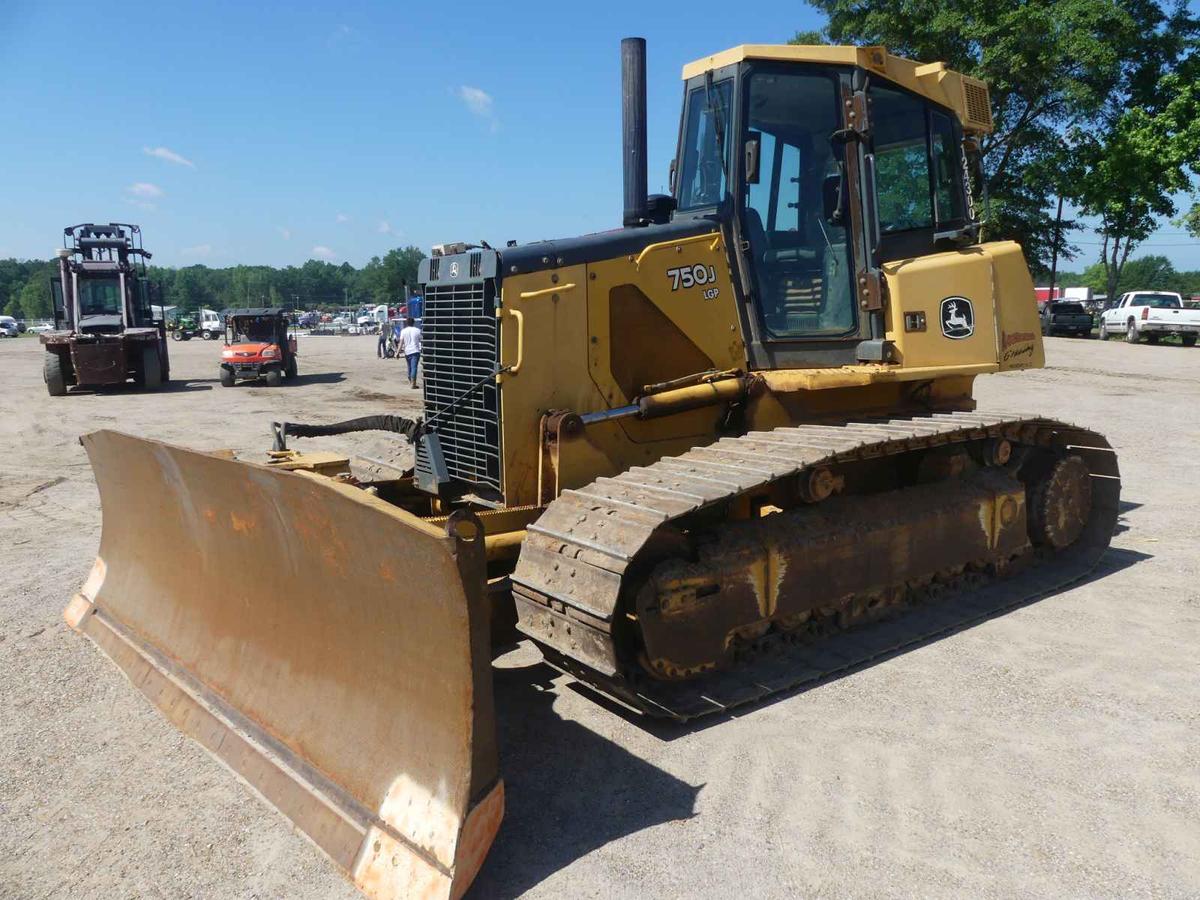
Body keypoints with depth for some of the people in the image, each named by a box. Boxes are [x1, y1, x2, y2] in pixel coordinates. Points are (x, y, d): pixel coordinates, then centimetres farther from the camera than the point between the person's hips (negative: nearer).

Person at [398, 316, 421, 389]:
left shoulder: (403, 331, 1)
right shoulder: (417, 330, 0)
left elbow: (401, 342, -4)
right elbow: (421, 340, 5)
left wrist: (398, 351, -2)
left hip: (407, 351, 2)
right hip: (415, 351, -2)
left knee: (409, 366, 18)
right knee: (414, 367, -8)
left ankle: (410, 382, 30)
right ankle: (413, 383, -16)